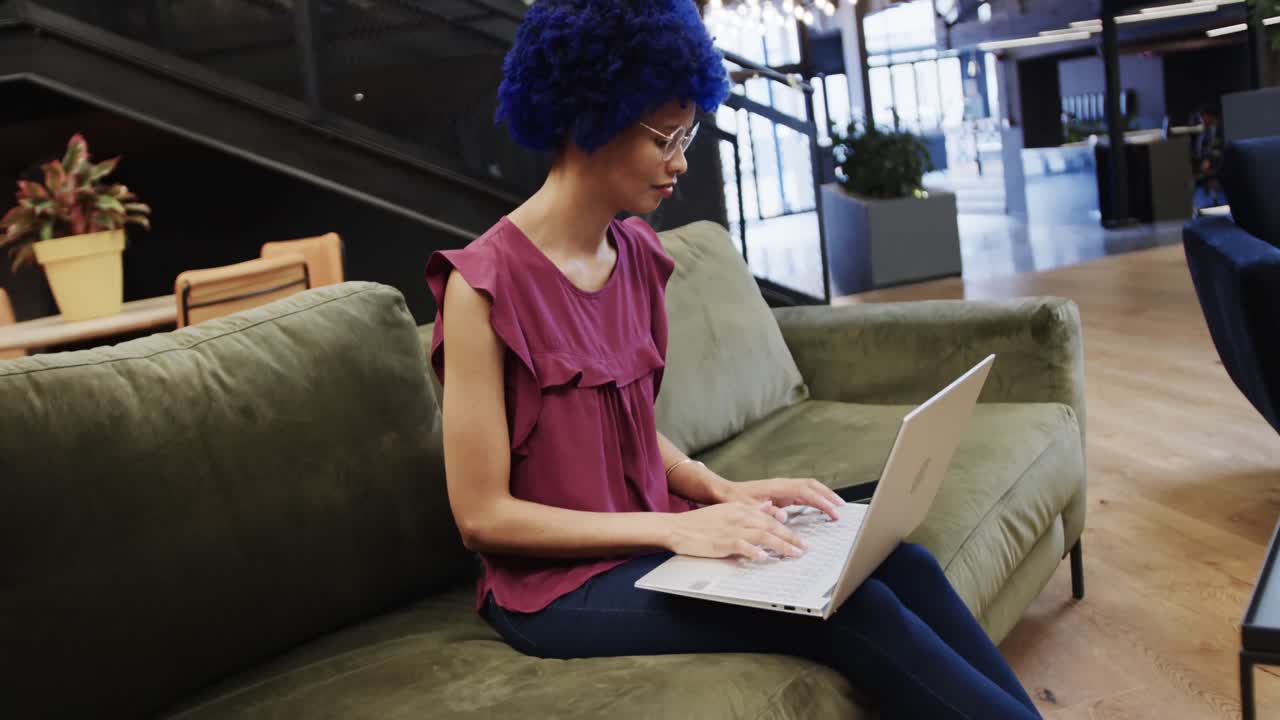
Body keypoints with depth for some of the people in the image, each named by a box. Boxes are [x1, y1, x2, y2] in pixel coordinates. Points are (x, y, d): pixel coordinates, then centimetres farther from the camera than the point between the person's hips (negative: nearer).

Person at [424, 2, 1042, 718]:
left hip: (646, 540, 7)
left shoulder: (636, 256, 5)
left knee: (903, 565, -12)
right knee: (850, 607, -22)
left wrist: (719, 489, -5)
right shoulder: (486, 283, -17)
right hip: (561, 580, -7)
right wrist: (676, 528, -22)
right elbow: (483, 515, -16)